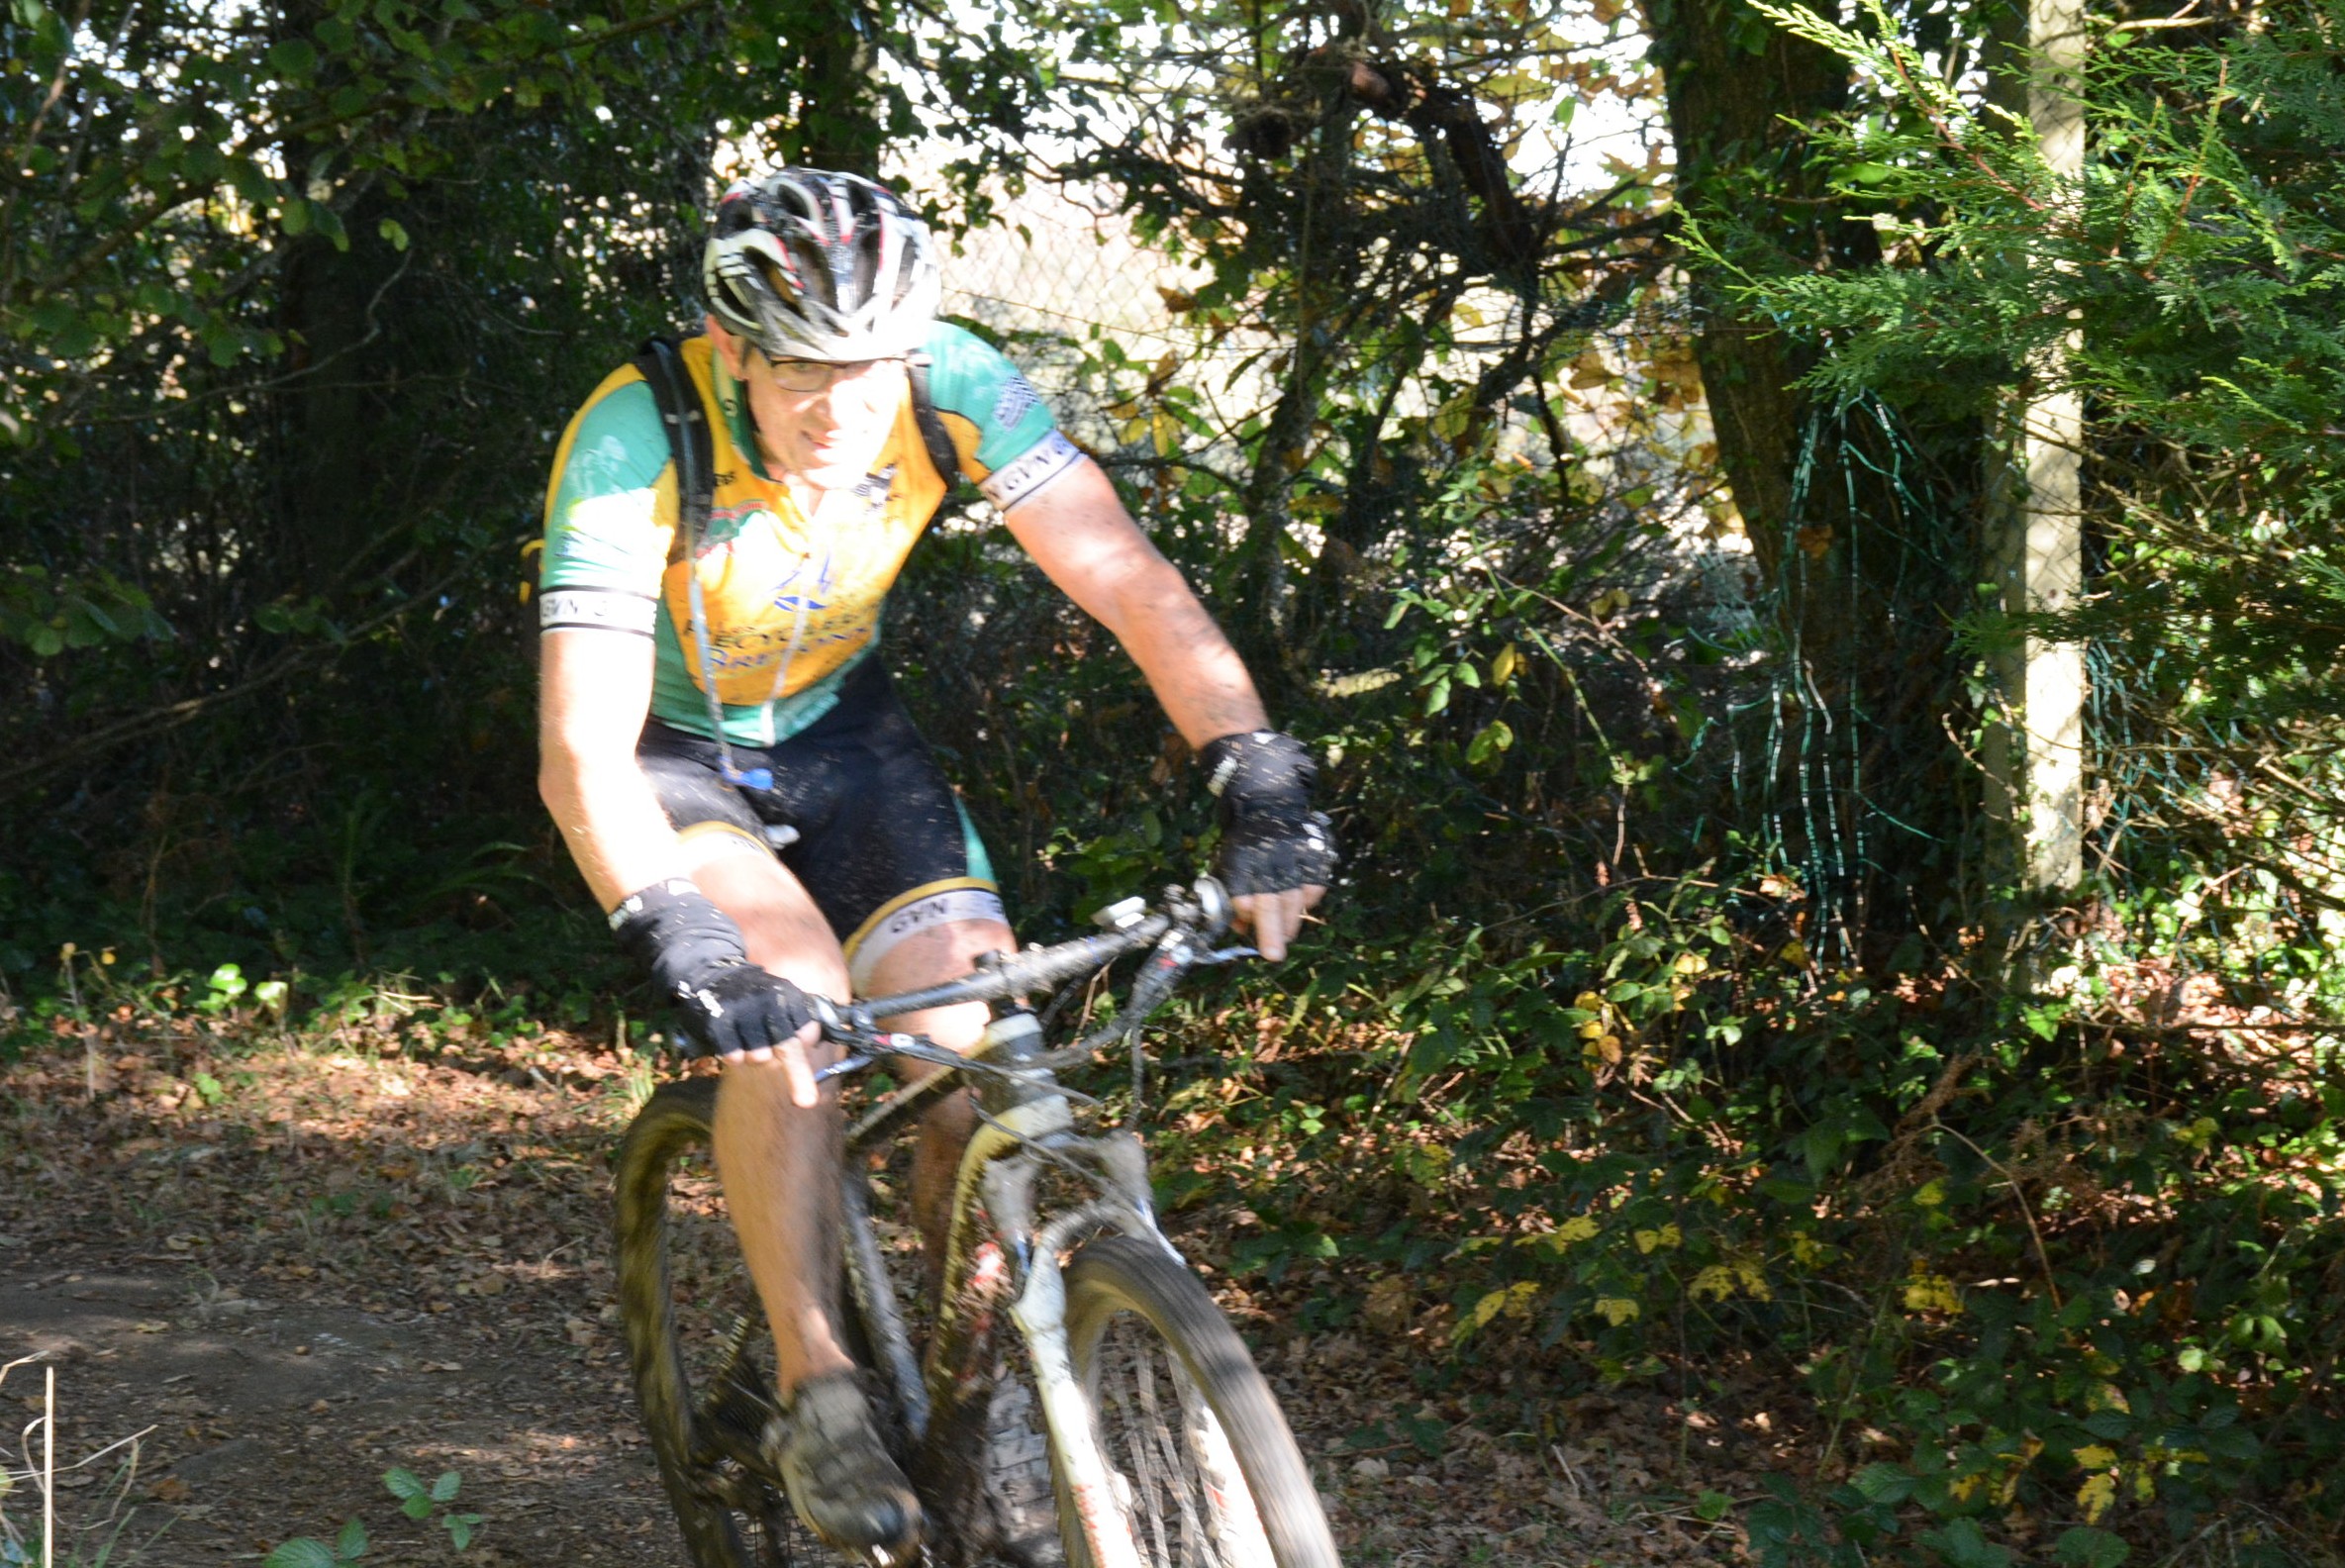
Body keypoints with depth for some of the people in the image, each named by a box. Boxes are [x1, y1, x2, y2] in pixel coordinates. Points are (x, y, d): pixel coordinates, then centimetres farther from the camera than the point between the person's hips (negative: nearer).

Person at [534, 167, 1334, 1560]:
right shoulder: (637, 440, -35)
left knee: (979, 1048, -13)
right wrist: (680, 940, -54)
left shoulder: (954, 386, -26)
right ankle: (819, 1395, -20)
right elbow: (581, 753, -40)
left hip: (837, 725, 3)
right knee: (793, 999, -30)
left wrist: (1261, 779, -40)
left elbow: (1131, 580, -27)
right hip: (668, 749, -3)